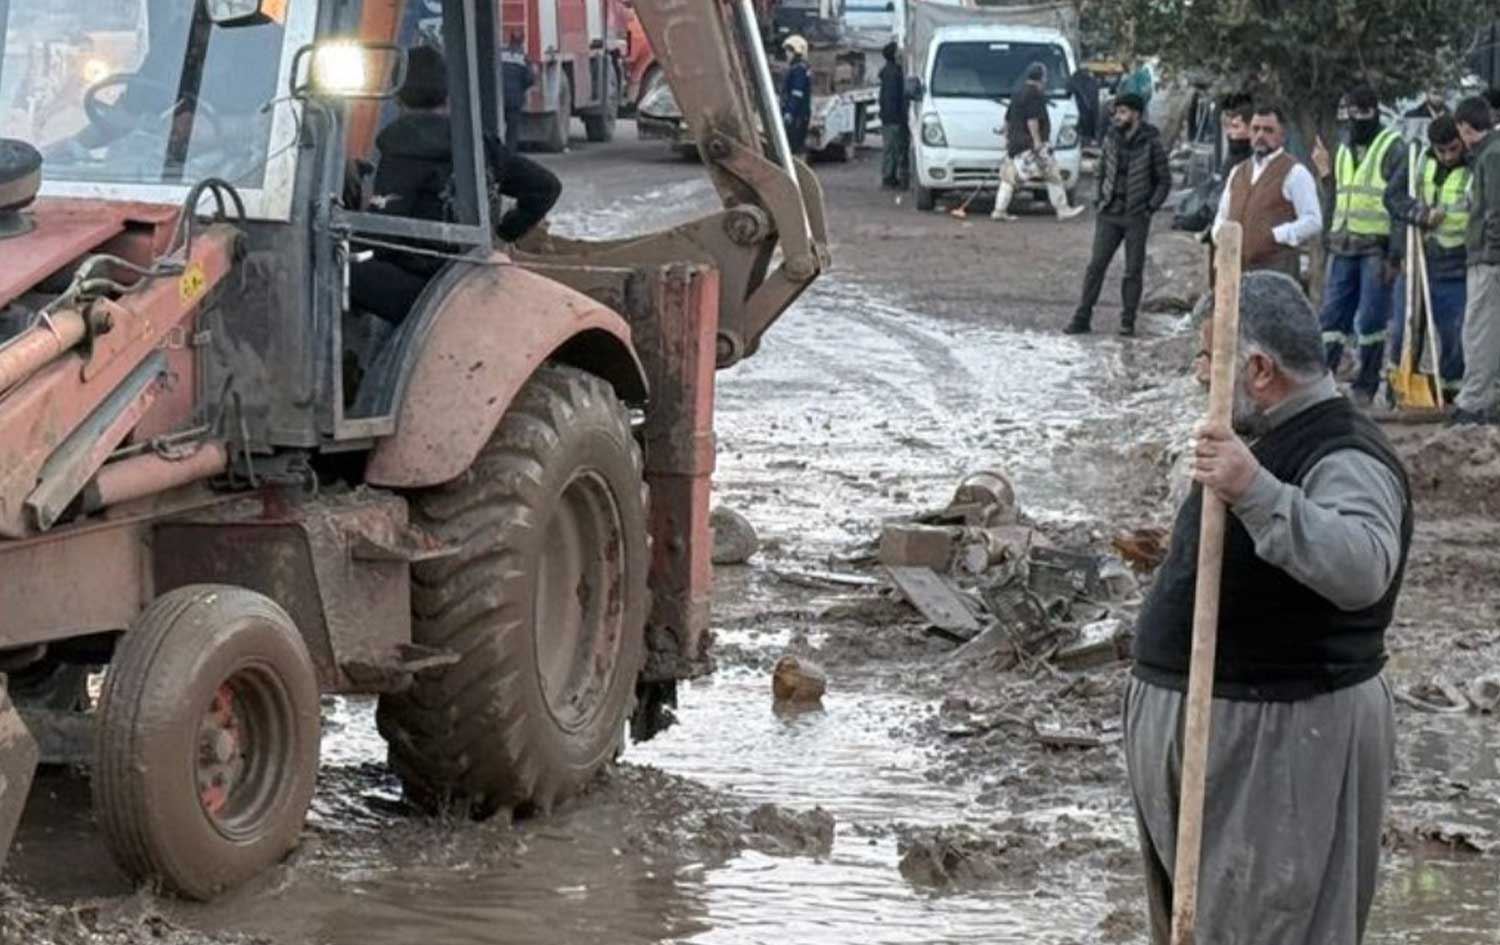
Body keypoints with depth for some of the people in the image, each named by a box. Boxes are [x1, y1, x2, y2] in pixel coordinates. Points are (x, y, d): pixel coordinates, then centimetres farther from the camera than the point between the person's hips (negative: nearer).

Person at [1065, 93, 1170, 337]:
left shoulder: (1151, 143, -5)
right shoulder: (1112, 139, 5)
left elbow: (1164, 181, 0)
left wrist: (1150, 207, -8)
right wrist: (1102, 199, 7)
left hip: (1136, 217, -3)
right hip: (1109, 215, 3)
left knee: (1134, 270, 2)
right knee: (1096, 265, -1)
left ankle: (1128, 322, 9)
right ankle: (1082, 318, 1)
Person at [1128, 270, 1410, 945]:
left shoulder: (1343, 459, -22)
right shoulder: (1266, 442, 12)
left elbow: (1362, 568, -44)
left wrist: (1258, 495, -51)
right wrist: (1174, 556, 18)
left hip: (1283, 744, -11)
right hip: (1205, 731, 11)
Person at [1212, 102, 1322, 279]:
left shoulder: (1294, 173, 0)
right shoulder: (1238, 173, 22)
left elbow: (1313, 222, -7)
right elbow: (1222, 216, 29)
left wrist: (1274, 236, -15)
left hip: (1276, 266, -6)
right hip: (1236, 268, 6)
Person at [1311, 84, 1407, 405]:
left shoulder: (1393, 148, -3)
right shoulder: (1344, 150, 17)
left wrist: (1395, 255, -13)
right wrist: (1326, 174, 10)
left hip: (1377, 247, -6)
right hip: (1342, 247, 6)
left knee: (1370, 320, -3)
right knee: (1332, 316, 4)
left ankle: (1366, 386, 5)